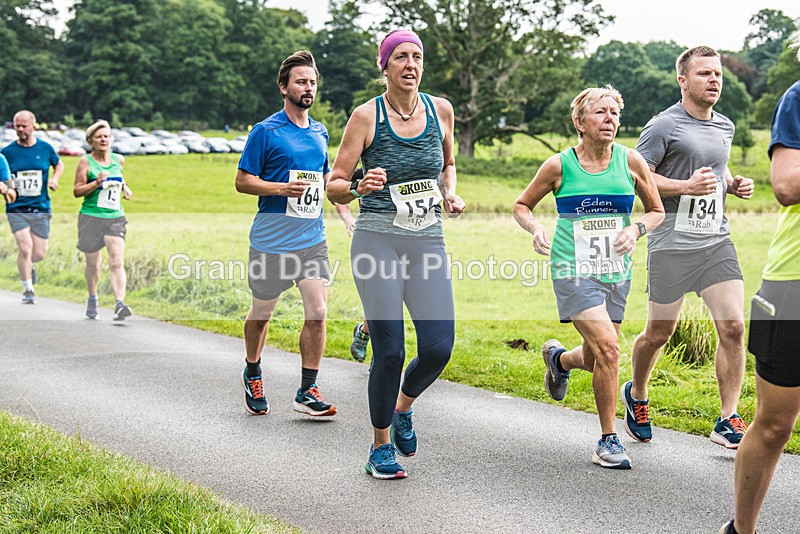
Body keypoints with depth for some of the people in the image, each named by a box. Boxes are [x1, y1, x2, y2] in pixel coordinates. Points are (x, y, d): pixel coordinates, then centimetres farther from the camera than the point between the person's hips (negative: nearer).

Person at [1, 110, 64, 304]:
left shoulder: (45, 149, 2)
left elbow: (59, 164, 21)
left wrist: (54, 178, 1)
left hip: (41, 209, 2)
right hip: (16, 209, -1)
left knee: (39, 254, 3)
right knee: (25, 247, -16)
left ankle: (28, 266, 41)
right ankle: (28, 289, 0)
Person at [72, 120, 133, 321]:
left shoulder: (118, 160, 9)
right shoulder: (86, 161, -4)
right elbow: (77, 191, -7)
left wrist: (124, 186, 13)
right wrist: (97, 183, -20)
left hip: (116, 217, 2)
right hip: (91, 217, -2)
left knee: (117, 262, -14)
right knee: (93, 263, 11)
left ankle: (119, 305, -22)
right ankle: (92, 299, 35)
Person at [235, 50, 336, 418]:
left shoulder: (319, 133, 13)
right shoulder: (266, 131, -5)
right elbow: (242, 181, -6)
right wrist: (282, 188, -20)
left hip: (313, 240, 4)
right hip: (271, 241, -4)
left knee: (317, 313, -6)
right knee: (261, 313, 10)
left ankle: (307, 392, 2)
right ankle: (252, 373, 36)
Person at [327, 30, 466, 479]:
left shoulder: (440, 109, 7)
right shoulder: (367, 116, -3)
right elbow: (334, 187, -1)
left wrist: (450, 193, 6)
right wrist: (360, 186, -22)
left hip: (428, 243, 3)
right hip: (378, 240, -3)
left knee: (439, 348, -8)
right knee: (390, 352, -7)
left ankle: (403, 407, 26)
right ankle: (381, 447, 15)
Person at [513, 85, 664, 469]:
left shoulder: (630, 161, 1)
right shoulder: (558, 166, -5)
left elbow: (656, 211, 12)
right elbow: (521, 206, 8)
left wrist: (636, 230, -9)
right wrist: (535, 228, -12)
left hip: (616, 273, 4)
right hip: (573, 271, -4)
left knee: (593, 359, 12)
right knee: (608, 349, -19)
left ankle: (558, 358, 50)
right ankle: (608, 440, -4)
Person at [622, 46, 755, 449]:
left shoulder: (724, 127, 14)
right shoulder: (664, 126, -7)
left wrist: (734, 185, 9)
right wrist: (686, 186, -19)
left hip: (716, 242, 5)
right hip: (671, 244, -5)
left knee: (733, 327, -7)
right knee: (658, 334, 6)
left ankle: (728, 422, 2)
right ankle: (636, 395, 34)